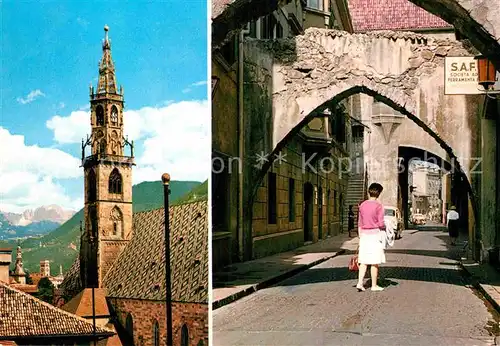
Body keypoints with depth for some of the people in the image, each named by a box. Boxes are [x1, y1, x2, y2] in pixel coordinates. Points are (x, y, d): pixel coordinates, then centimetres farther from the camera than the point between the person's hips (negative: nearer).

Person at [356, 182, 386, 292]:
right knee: (375, 262, 3)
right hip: (375, 234, -5)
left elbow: (359, 223, 11)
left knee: (363, 261, 7)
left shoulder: (362, 205, 6)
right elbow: (381, 223, -12)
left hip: (364, 234, 5)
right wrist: (384, 228, 10)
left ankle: (360, 283, -2)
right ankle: (374, 285, 9)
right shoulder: (378, 206, -9)